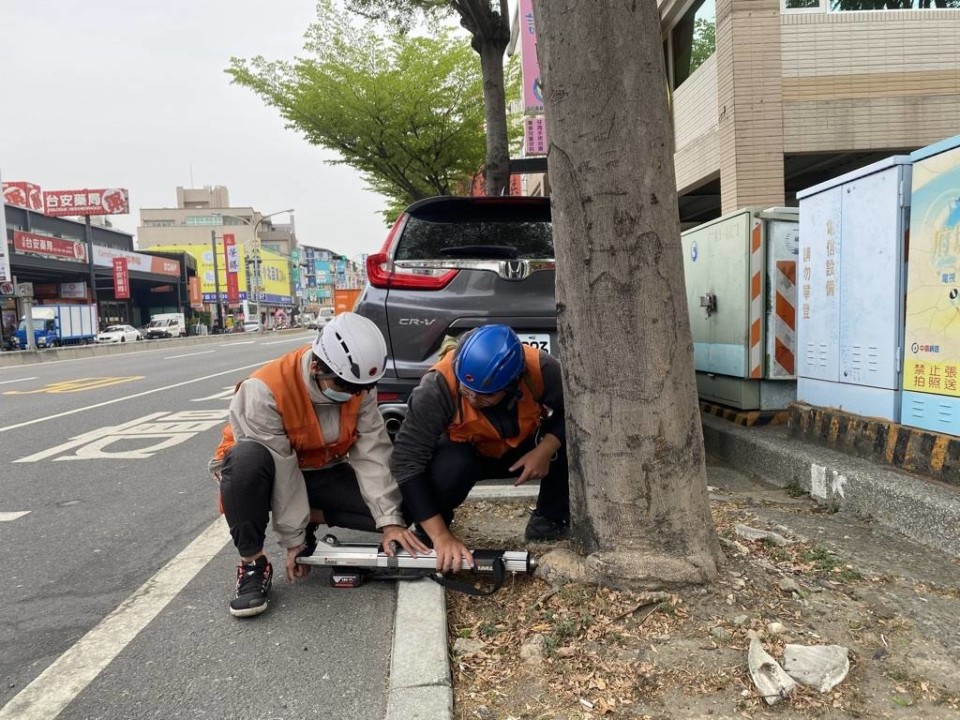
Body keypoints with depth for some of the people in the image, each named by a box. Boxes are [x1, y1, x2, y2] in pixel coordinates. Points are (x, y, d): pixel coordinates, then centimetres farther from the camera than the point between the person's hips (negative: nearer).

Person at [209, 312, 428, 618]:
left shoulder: (359, 386, -16)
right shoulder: (264, 391, -31)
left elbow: (372, 454, -18)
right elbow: (280, 471, -28)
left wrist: (390, 520, -24)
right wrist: (293, 539, -23)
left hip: (320, 472, 4)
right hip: (271, 471, -4)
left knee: (392, 504, -17)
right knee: (247, 458, -40)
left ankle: (309, 518, 2)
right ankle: (252, 564, -21)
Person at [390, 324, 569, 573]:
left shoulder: (541, 369, -30)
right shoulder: (437, 387, -35)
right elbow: (407, 460, -34)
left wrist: (546, 449, -31)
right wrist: (440, 535, -37)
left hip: (524, 448, 2)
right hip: (465, 452, -2)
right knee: (449, 467, -36)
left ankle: (550, 521, -1)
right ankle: (428, 539, -5)